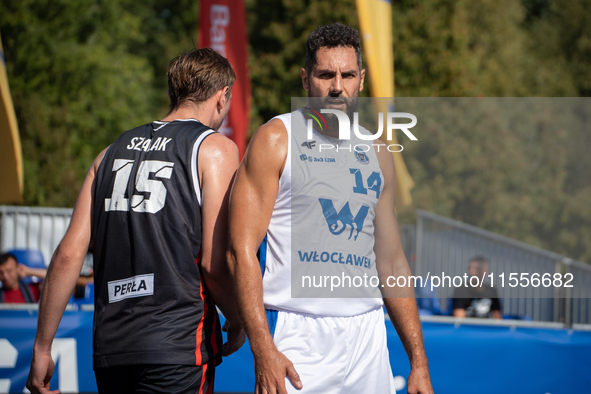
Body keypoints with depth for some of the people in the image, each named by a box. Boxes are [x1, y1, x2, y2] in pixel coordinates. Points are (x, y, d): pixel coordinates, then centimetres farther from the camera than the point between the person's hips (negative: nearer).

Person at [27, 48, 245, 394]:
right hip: (177, 349, -6)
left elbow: (68, 255, 9)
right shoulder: (216, 148, -1)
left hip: (110, 348, 6)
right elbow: (214, 264, -9)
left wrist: (42, 348, 12)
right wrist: (237, 325, 9)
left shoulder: (115, 151, 16)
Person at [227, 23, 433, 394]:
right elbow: (241, 250, -8)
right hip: (297, 335, -5)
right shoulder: (276, 140, -2)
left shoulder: (377, 154, 15)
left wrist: (419, 361, 13)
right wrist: (263, 350, -17)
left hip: (368, 335, 5)